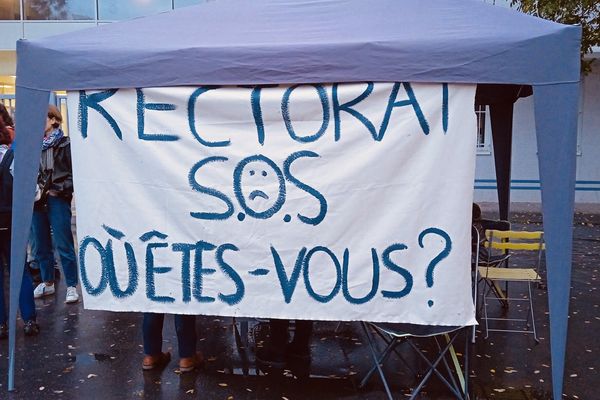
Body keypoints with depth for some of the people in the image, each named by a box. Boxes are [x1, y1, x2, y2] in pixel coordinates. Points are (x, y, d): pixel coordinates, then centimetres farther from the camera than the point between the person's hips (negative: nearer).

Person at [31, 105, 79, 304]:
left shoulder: (65, 144, -4)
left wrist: (58, 189, -12)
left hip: (57, 200, -5)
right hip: (37, 201, 6)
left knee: (64, 246, -4)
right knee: (41, 246, 12)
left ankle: (71, 286, 4)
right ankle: (47, 283, 26)